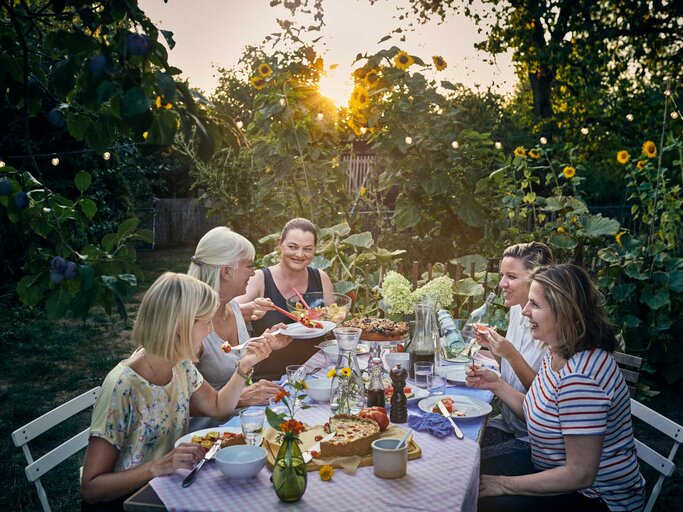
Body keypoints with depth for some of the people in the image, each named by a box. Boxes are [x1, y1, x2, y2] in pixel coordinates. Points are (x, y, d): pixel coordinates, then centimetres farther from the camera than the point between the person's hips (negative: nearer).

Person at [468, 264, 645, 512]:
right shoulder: (556, 353, 0)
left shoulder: (580, 377, -31)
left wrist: (502, 485, -22)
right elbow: (538, 415, 11)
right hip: (551, 465, 9)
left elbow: (580, 475, -29)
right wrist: (497, 385, 0)